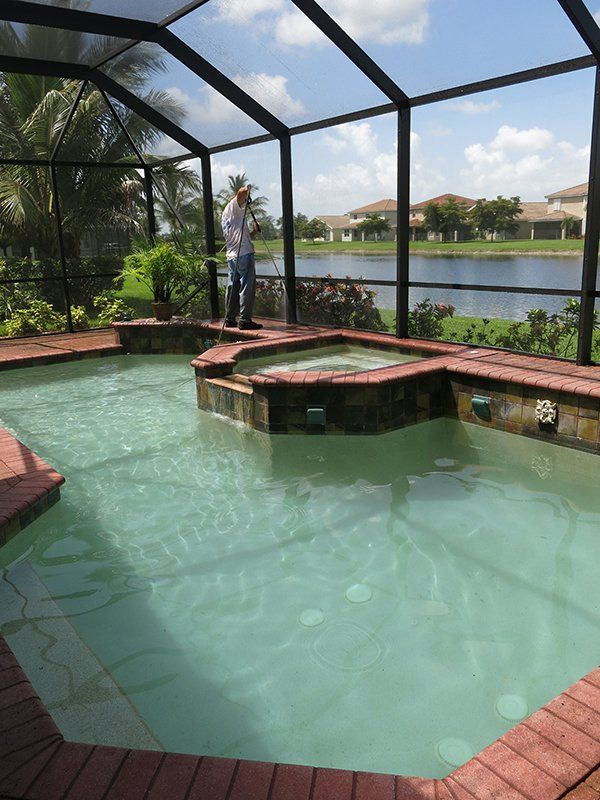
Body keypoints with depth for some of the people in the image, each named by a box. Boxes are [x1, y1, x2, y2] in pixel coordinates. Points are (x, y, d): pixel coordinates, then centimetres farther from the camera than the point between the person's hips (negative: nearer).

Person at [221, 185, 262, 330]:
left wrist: (254, 232, 16)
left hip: (231, 256, 9)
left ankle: (229, 319, 17)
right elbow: (242, 192, -21)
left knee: (233, 288, 13)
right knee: (247, 287, -7)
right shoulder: (233, 207, -1)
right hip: (244, 254, -9)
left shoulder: (224, 215, 25)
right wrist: (247, 189, 0)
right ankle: (245, 320, -8)